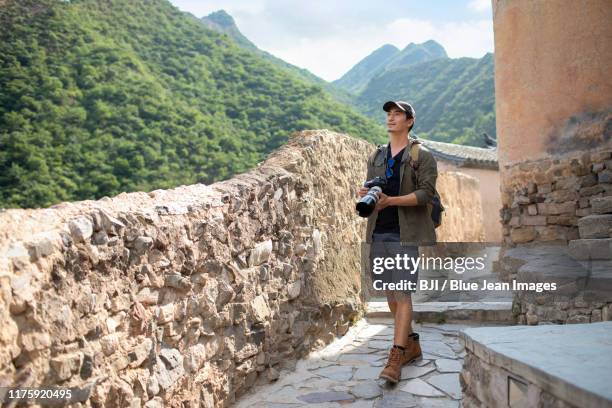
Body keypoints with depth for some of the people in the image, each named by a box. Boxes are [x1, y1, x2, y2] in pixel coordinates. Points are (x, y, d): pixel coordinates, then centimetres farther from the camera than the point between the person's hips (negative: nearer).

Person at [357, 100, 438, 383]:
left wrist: (390, 200, -22)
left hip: (405, 234, -6)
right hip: (378, 233, 6)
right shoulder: (376, 157, 18)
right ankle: (412, 346, 26)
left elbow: (426, 192, -11)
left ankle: (396, 358, -10)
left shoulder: (422, 156, 0)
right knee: (390, 293, 11)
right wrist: (365, 195, -6)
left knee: (402, 294, -11)